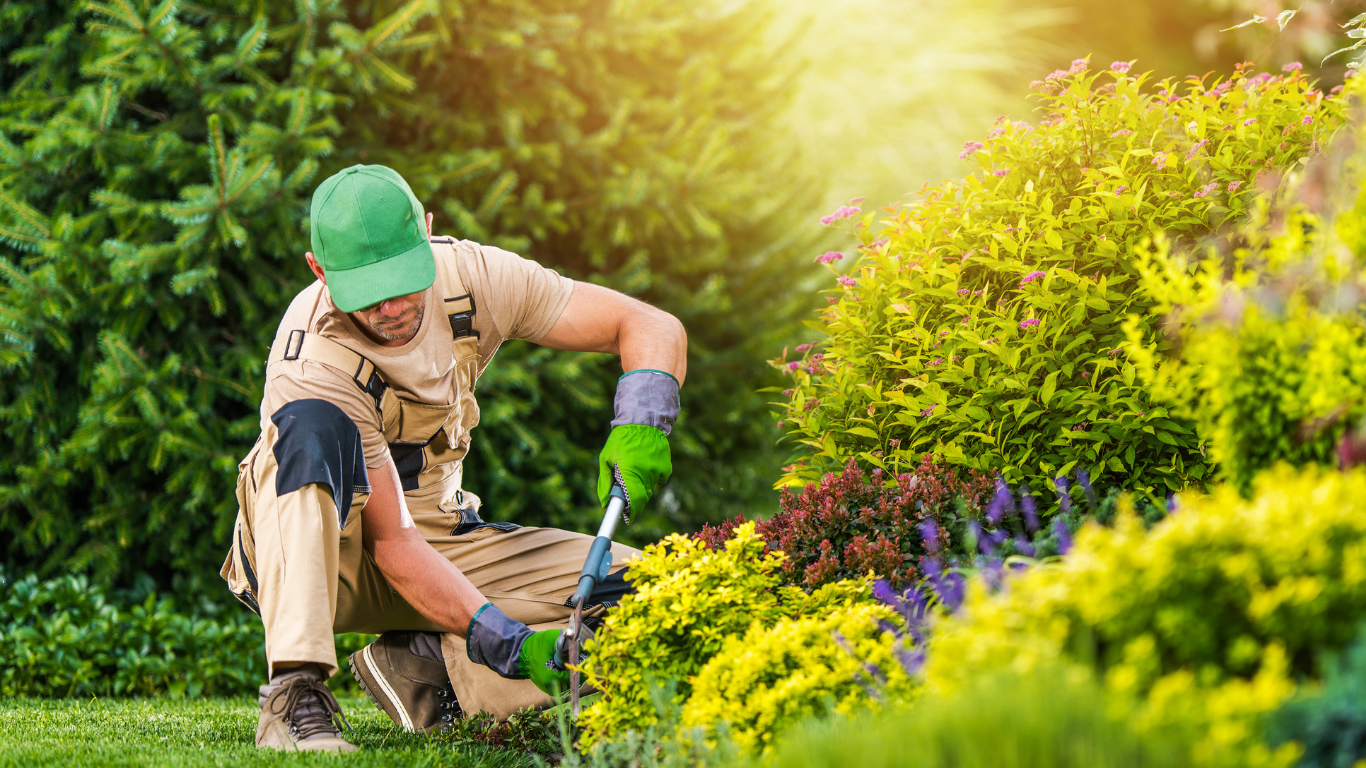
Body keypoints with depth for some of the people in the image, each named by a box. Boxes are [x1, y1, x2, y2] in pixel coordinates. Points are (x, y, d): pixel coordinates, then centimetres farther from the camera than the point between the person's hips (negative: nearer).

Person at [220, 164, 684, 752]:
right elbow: (390, 543, -30)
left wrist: (640, 425, -32)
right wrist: (512, 646, -39)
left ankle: (423, 665, -8)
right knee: (315, 427, -39)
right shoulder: (315, 366, -29)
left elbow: (653, 327, -11)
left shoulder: (467, 276, -15)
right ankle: (295, 694, -42)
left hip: (438, 536, 5)